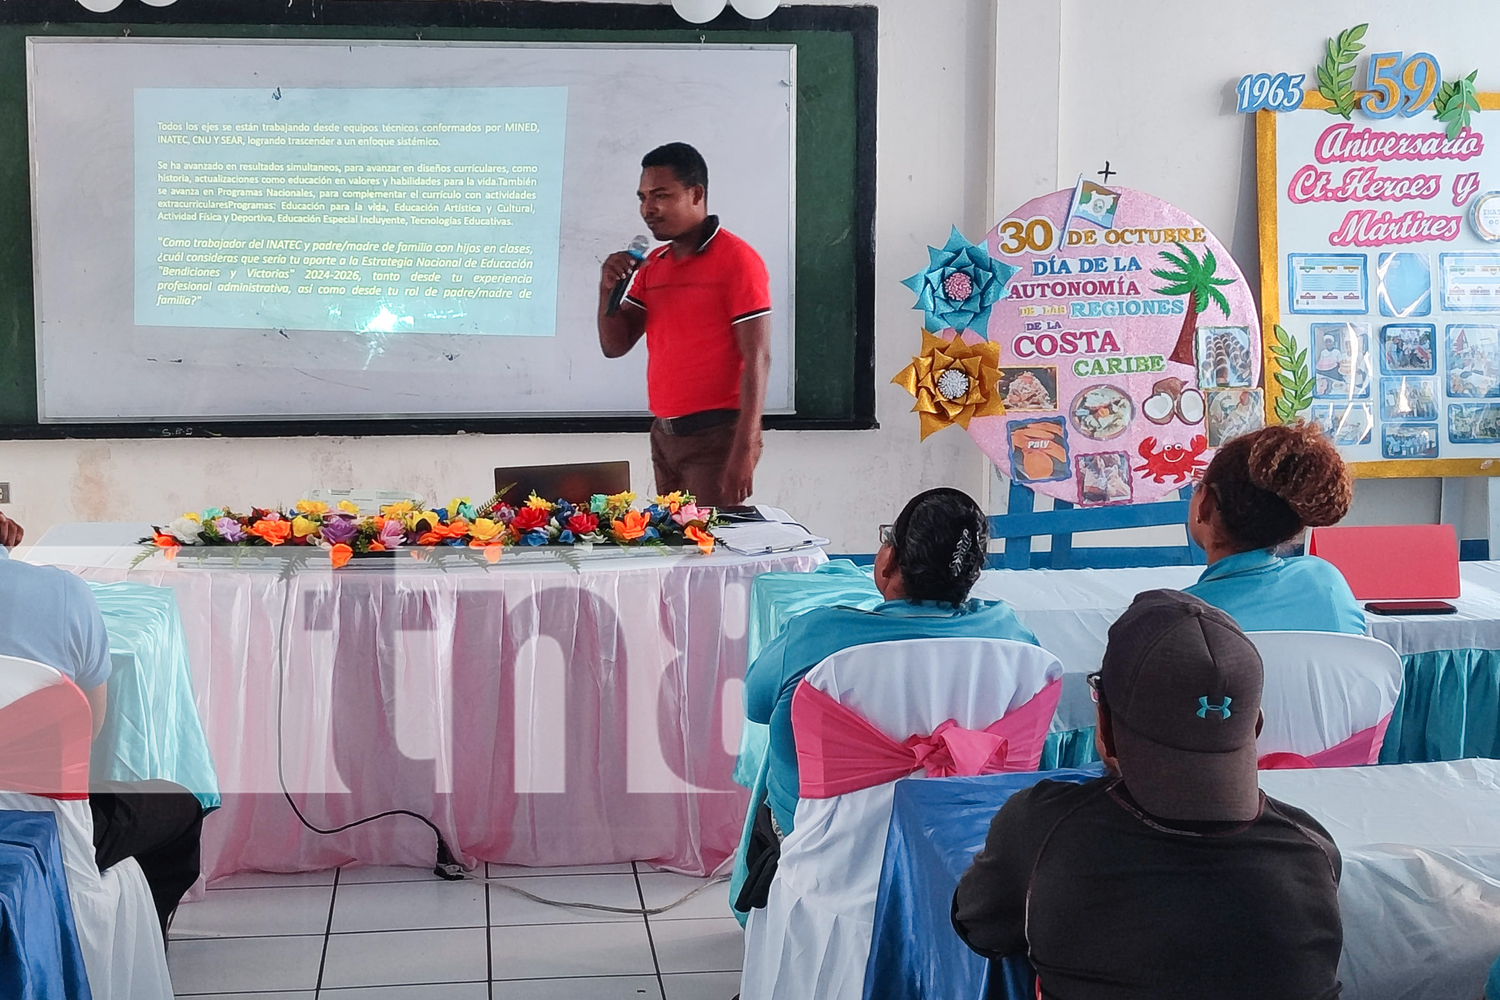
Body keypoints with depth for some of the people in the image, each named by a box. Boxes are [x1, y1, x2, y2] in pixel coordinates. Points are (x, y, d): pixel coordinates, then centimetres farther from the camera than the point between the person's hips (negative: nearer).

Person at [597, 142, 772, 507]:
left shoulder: (737, 260, -9)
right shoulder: (652, 265, 13)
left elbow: (757, 361, -14)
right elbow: (615, 346, 14)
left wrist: (745, 451, -20)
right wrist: (608, 289, -4)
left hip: (716, 436, -7)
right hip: (664, 436, 7)